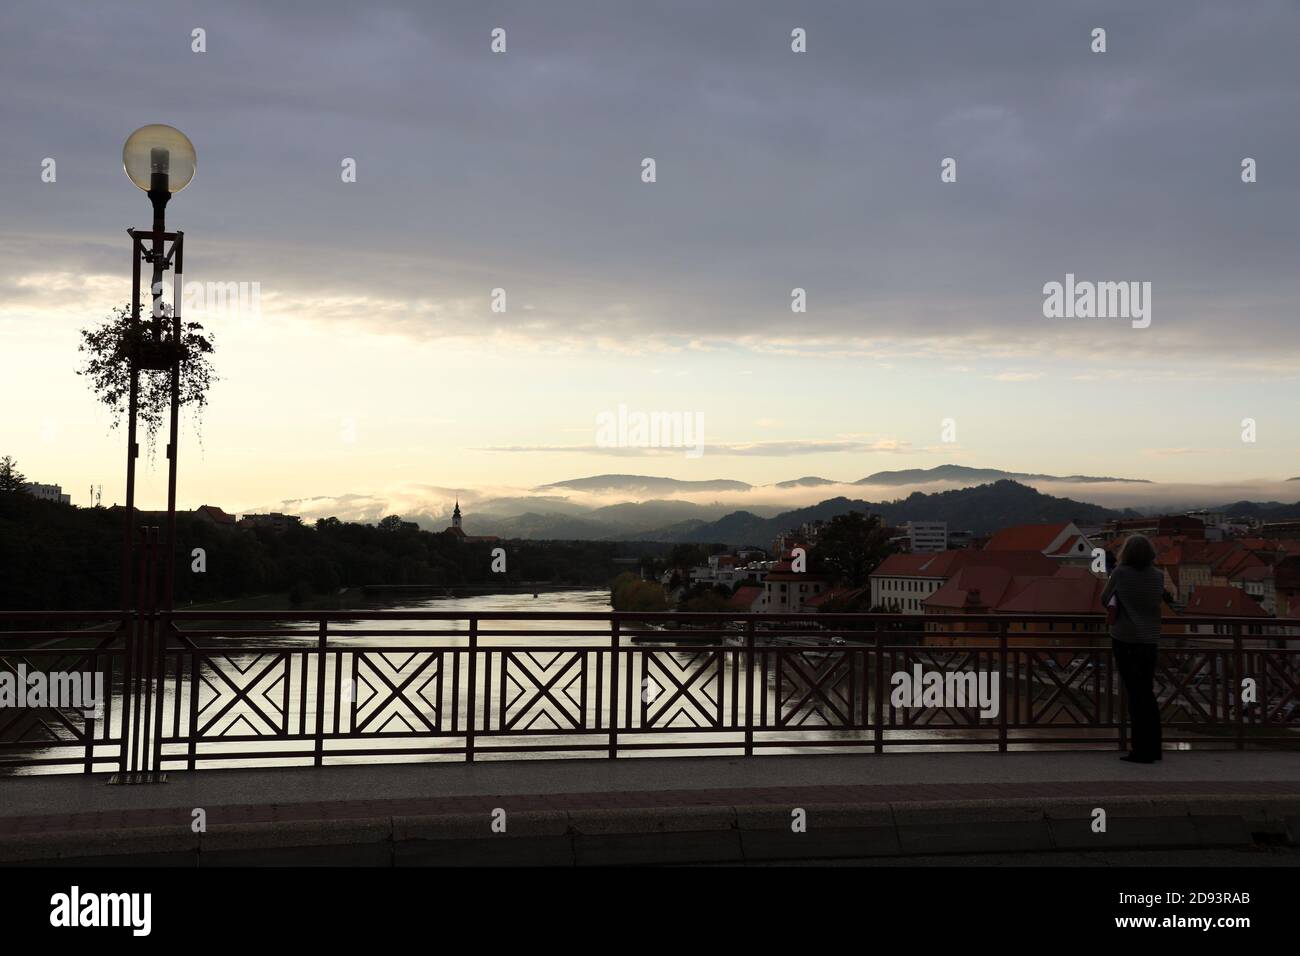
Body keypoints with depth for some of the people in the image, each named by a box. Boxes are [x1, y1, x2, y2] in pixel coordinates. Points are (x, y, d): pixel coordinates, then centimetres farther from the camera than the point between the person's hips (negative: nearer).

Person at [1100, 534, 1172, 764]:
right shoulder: (1158, 575, 1)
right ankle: (1153, 748, 17)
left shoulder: (1120, 573, -9)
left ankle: (1142, 751, -3)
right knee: (1148, 693, 14)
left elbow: (1104, 600, 1)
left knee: (1135, 695, -3)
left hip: (1125, 639, -4)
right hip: (1150, 641, 4)